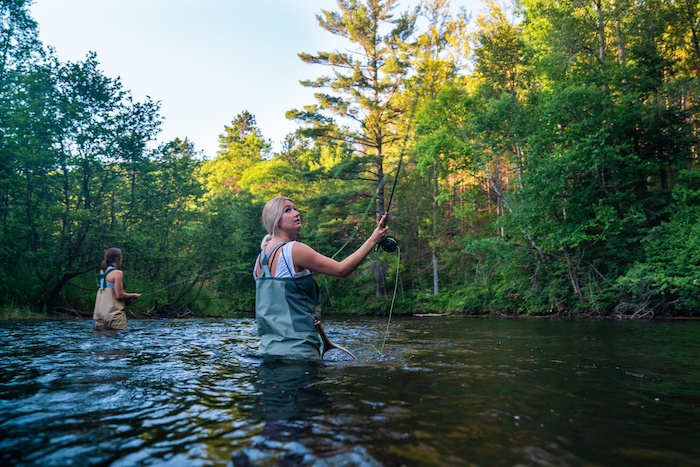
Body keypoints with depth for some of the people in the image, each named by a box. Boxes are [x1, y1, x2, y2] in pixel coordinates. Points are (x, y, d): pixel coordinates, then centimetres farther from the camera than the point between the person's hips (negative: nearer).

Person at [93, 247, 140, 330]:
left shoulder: (101, 272, 14)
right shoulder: (117, 273, -11)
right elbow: (119, 295, -15)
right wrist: (133, 296, 2)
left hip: (99, 311, 8)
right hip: (113, 312, -8)